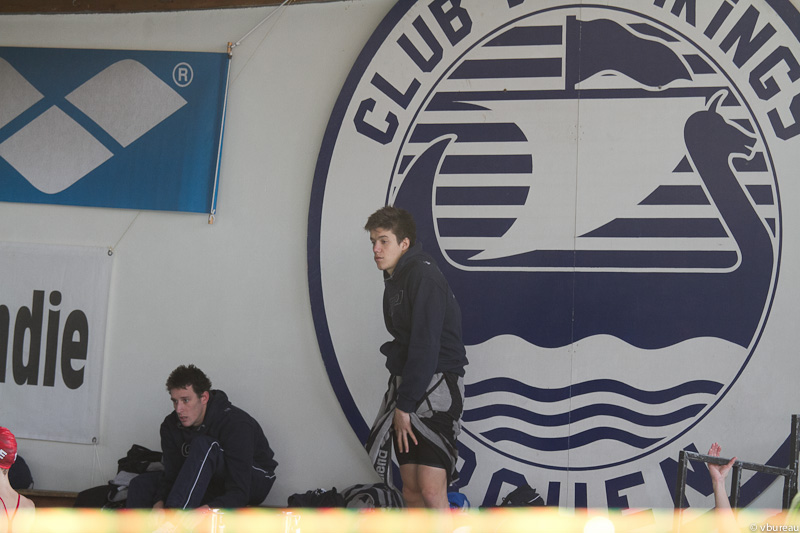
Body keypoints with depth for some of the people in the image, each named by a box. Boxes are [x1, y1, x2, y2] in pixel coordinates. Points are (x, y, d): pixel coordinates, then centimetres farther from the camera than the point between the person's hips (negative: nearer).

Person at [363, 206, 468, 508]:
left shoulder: (423, 276, -14)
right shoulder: (394, 278, 17)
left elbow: (425, 347, -20)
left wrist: (405, 405, -19)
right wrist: (400, 403, 8)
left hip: (436, 386, -9)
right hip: (406, 383, 9)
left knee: (431, 490, -16)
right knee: (411, 489, 7)